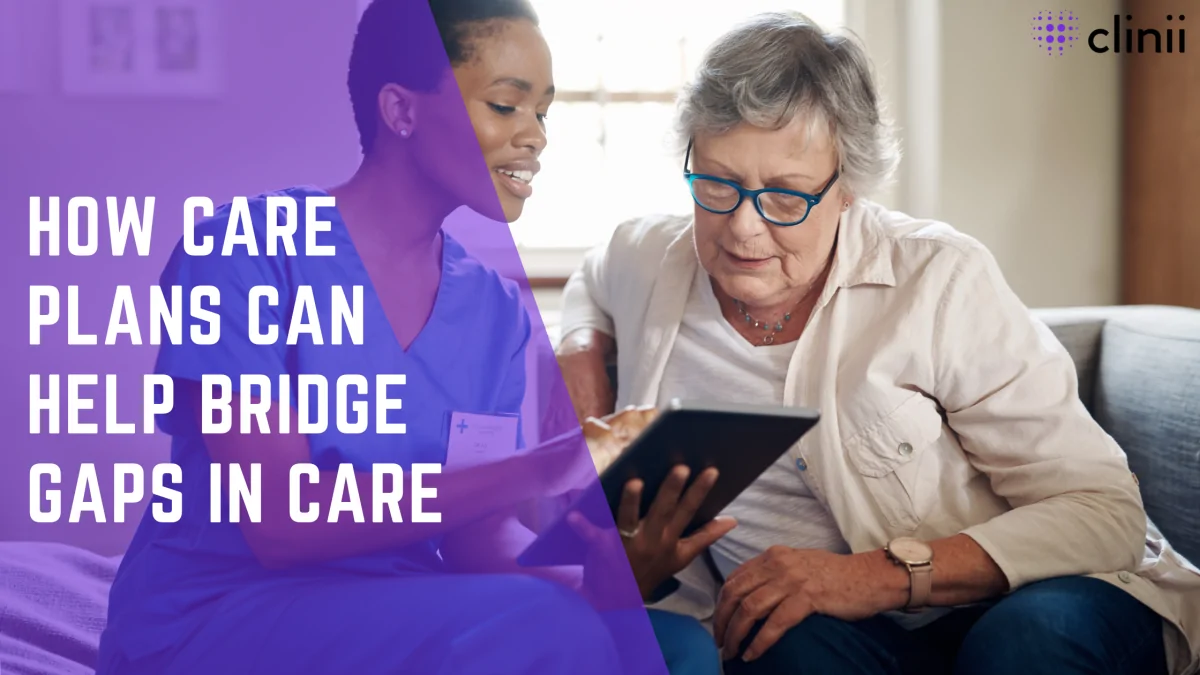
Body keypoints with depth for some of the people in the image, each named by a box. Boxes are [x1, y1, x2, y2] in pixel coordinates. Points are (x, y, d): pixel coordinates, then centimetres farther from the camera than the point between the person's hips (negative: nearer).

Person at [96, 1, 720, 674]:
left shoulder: (498, 311, 6)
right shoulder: (248, 247, -12)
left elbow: (475, 535, 0)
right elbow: (280, 521, -21)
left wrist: (587, 573, -22)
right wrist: (539, 472, -28)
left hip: (402, 618, 5)